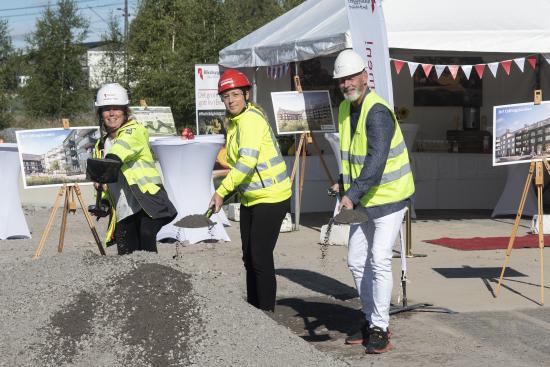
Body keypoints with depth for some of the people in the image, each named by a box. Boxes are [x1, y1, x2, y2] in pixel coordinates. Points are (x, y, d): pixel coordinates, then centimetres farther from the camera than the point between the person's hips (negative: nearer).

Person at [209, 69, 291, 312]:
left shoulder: (251, 119, -19)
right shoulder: (233, 121, 11)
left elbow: (247, 161, -30)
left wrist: (222, 191, -30)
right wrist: (232, 189, 11)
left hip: (270, 197, -10)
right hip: (249, 199, 10)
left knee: (261, 257, -9)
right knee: (249, 257, 15)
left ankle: (267, 311, 0)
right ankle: (253, 309, 27)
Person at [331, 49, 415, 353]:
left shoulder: (377, 112, -23)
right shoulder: (345, 109, 6)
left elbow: (376, 160, -34)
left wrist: (352, 194, -41)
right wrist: (344, 183, 8)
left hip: (389, 196, -9)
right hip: (363, 199, 9)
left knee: (379, 261, -12)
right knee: (357, 260, 12)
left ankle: (380, 329, -4)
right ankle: (371, 320, 24)